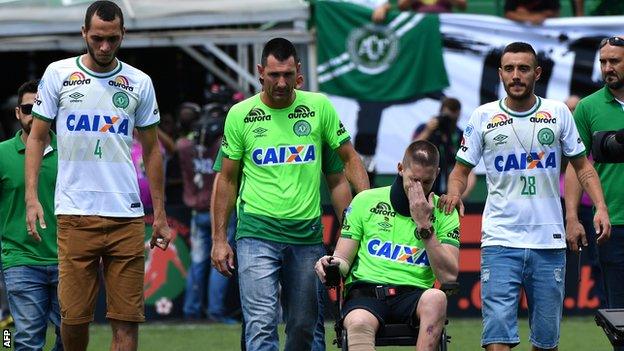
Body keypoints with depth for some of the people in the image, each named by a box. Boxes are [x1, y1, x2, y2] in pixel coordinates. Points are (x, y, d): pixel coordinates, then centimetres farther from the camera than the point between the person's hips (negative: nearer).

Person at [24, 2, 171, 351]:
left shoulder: (139, 83, 9)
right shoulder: (58, 74, 5)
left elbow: (152, 149, 15)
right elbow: (37, 136, 9)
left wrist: (160, 214, 12)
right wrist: (32, 197, -2)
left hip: (127, 216, 1)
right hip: (75, 216, -1)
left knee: (127, 320, -4)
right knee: (74, 316, -4)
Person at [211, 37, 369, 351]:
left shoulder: (319, 107, 4)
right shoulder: (240, 115, 2)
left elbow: (349, 159, 12)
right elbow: (227, 179, 9)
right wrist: (219, 239, 5)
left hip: (307, 232, 2)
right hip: (257, 233, -2)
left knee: (303, 325, 7)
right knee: (262, 324, -14)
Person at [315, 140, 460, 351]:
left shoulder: (444, 213, 10)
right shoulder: (366, 201, 12)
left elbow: (449, 276, -2)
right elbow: (344, 260, 13)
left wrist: (425, 225, -7)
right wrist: (334, 265, -12)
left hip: (413, 295, 1)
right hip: (365, 292, -1)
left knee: (436, 298, -36)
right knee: (359, 323, -37)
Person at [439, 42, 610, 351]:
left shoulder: (559, 113, 7)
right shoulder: (483, 117, 4)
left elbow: (582, 165, 14)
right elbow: (461, 169, 10)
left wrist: (600, 207, 0)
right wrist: (453, 193, -11)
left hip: (549, 242, 2)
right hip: (500, 241, -2)